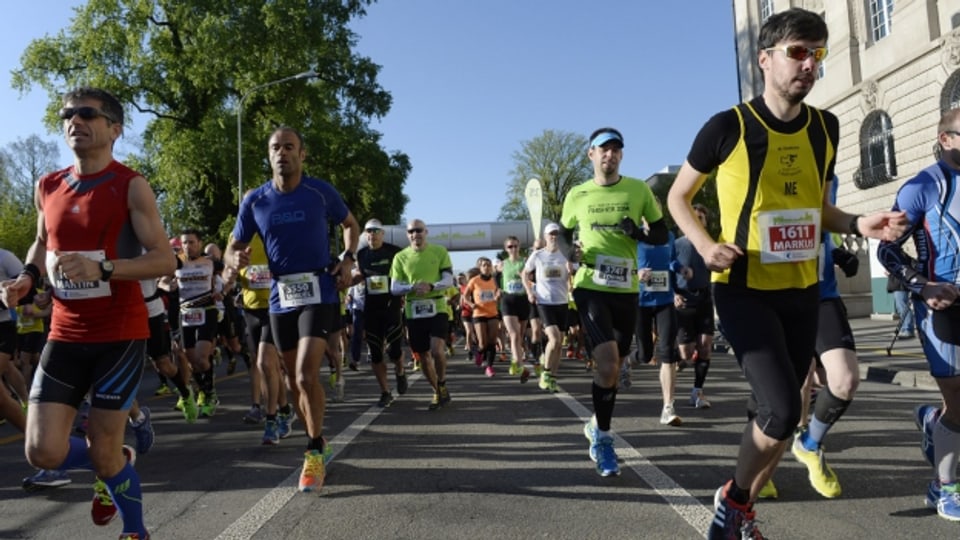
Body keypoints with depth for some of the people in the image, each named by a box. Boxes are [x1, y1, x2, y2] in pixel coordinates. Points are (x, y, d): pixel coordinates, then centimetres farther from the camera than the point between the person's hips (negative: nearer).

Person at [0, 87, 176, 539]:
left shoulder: (131, 186, -9)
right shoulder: (48, 187, 8)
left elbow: (165, 260, -13)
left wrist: (102, 268, -28)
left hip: (120, 335, -5)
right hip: (65, 335, 5)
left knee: (103, 453, 1)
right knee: (43, 452, -1)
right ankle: (117, 465, 32)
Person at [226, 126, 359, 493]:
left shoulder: (320, 192, -5)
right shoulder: (254, 201, 1)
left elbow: (351, 224, 13)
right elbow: (233, 249, 6)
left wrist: (347, 259, -4)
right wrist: (236, 259, -18)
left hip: (319, 294, -4)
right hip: (280, 298, 4)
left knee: (306, 376, -16)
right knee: (294, 380, 12)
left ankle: (315, 452, 1)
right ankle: (317, 443, 32)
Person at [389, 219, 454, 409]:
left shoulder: (439, 251, 1)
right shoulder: (400, 257, 4)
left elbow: (449, 280, -3)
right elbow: (394, 288, 0)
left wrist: (431, 286, -22)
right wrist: (412, 288, -19)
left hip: (436, 308, -2)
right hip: (413, 312, 2)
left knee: (437, 350, -18)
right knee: (423, 355, 9)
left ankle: (442, 385, 9)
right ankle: (437, 392, 29)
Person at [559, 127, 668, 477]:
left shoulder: (639, 190, 0)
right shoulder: (577, 196, 2)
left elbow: (662, 235, 6)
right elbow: (564, 234, 17)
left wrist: (637, 232, -15)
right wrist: (570, 252, -5)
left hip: (626, 290, 2)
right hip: (590, 288, -2)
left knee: (612, 368, 13)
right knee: (607, 365, -16)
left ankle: (597, 428, 38)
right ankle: (603, 438, 3)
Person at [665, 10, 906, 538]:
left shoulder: (825, 127, 5)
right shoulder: (728, 127, -11)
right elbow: (677, 197, 0)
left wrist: (859, 223, -3)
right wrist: (706, 245, -17)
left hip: (802, 290, 6)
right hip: (744, 289, -6)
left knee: (778, 412, 10)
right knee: (781, 410, -18)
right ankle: (733, 496, 11)